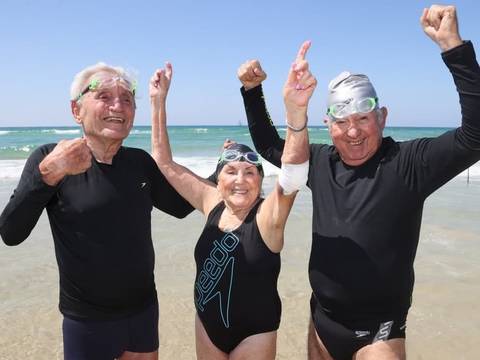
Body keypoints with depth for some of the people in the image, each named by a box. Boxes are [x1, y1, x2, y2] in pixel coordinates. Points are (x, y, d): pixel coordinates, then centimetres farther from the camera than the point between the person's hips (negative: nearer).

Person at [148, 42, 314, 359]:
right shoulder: (212, 202, -9)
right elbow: (164, 162, -5)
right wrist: (158, 101, -11)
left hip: (253, 332, -4)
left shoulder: (268, 215, -20)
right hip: (207, 324, 4)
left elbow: (293, 172, -39)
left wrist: (295, 110, -55)